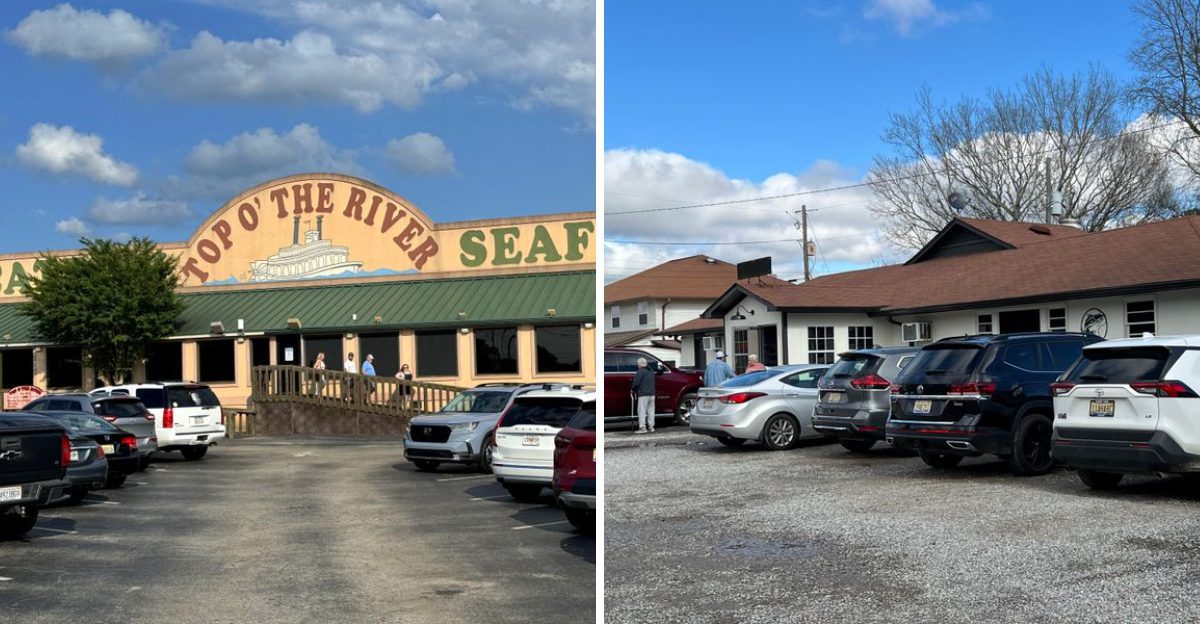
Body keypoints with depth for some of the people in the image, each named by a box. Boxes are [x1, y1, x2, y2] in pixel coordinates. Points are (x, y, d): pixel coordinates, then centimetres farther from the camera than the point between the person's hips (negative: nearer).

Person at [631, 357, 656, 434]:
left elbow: (636, 382, -16)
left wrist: (633, 389, 1)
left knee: (642, 411, -6)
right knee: (650, 411, 11)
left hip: (643, 394, -8)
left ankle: (642, 428, -10)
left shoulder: (640, 371, -10)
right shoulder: (650, 372, 17)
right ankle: (651, 427, 13)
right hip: (651, 394, 8)